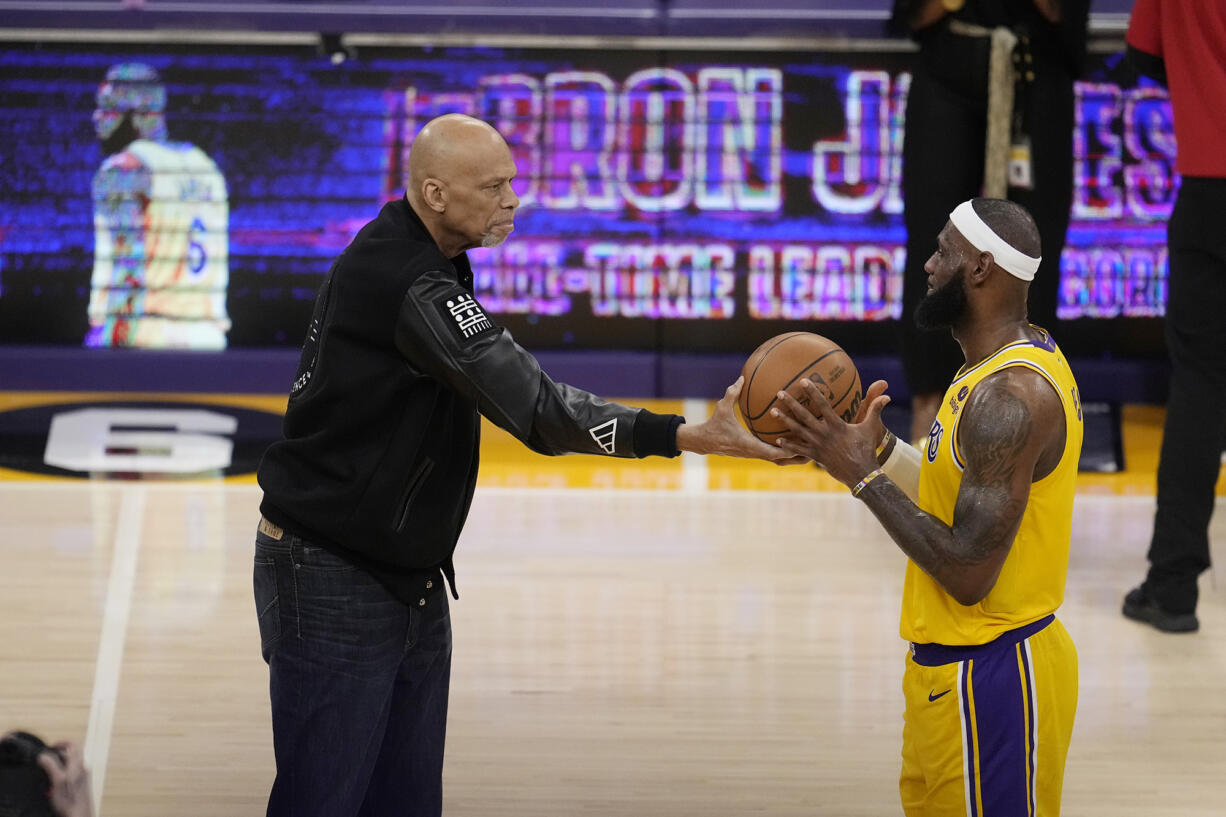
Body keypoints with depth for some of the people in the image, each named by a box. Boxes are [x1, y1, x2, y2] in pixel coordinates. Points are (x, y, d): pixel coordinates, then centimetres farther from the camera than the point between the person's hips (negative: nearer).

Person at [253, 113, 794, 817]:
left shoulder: (425, 261, 9)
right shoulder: (406, 283, -24)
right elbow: (535, 408, -31)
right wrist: (689, 436, -36)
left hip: (410, 581, 10)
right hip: (333, 583, -10)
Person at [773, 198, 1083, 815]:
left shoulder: (1010, 396, -25)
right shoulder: (1019, 359, 8)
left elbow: (968, 573, -26)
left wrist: (863, 475, -21)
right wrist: (875, 444, 4)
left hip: (991, 680, -10)